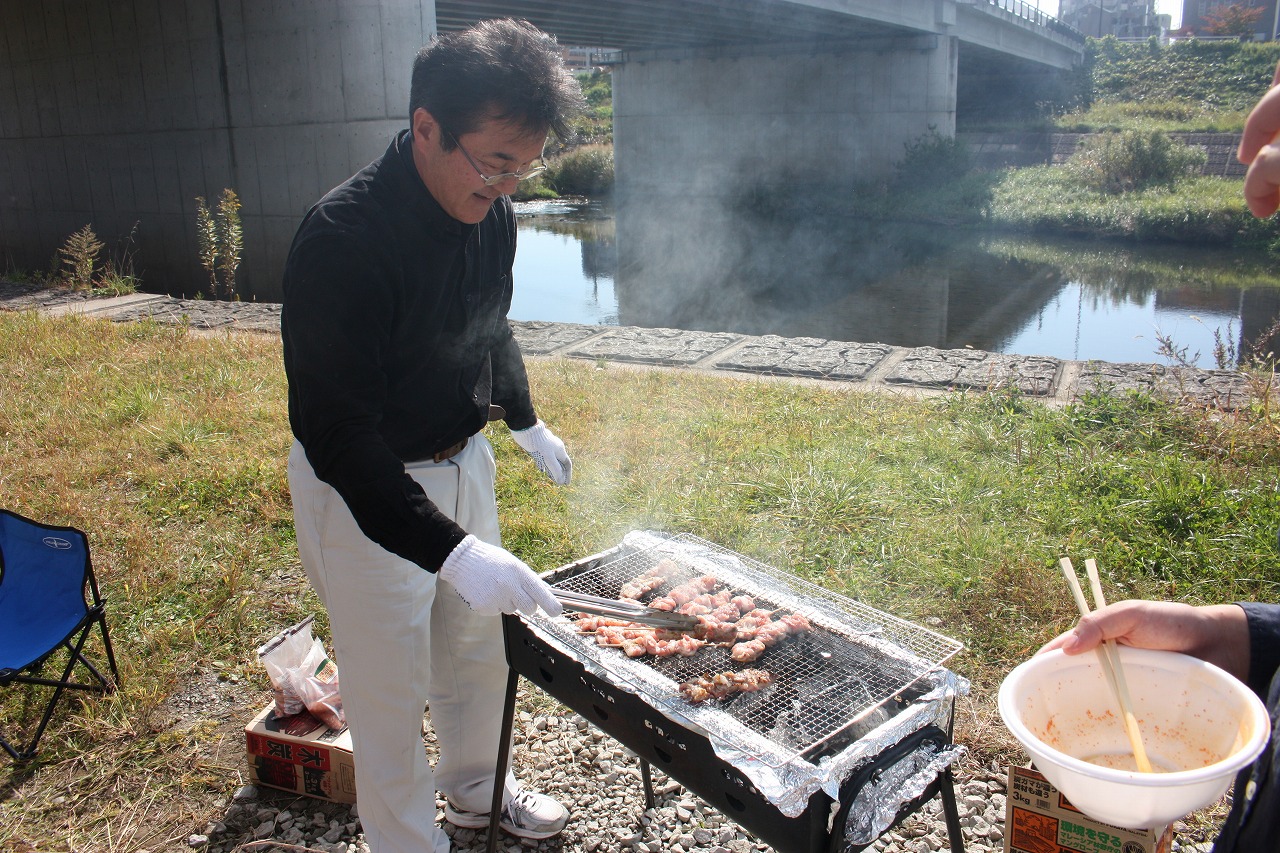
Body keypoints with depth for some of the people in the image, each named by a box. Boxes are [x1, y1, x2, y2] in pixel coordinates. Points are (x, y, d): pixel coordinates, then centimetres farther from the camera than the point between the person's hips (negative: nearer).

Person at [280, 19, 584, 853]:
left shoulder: (489, 209, -6)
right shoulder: (343, 238, -30)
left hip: (461, 461, 7)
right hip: (363, 492, -7)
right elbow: (336, 437, -31)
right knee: (390, 688, 8)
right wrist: (452, 550, -38)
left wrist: (526, 422, 22)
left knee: (479, 645, 23)